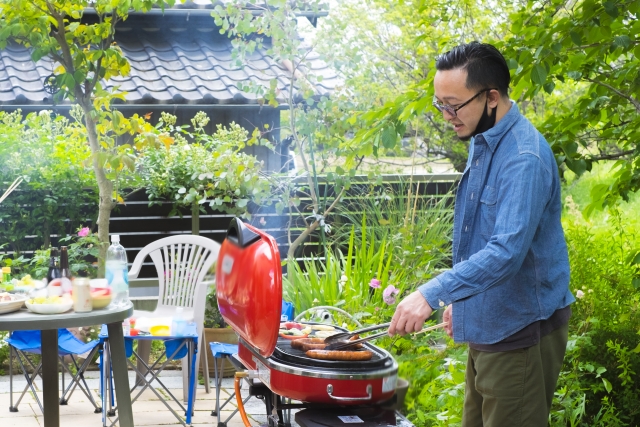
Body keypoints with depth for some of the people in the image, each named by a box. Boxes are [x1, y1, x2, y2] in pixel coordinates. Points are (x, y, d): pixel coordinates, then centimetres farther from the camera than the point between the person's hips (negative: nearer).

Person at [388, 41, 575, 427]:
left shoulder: (525, 157, -23)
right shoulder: (481, 144, 8)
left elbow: (507, 251, -33)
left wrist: (433, 293, -38)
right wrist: (459, 299, 20)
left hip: (521, 330, -9)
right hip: (487, 325, 9)